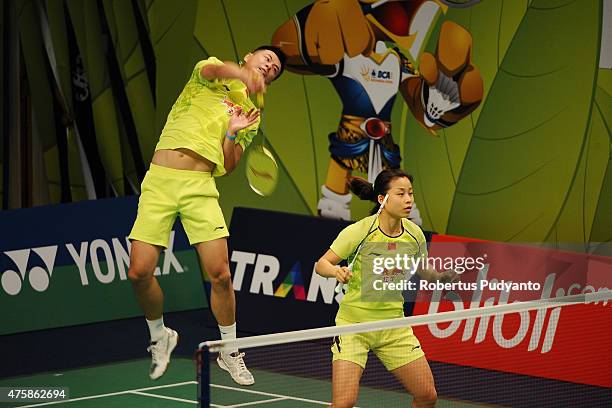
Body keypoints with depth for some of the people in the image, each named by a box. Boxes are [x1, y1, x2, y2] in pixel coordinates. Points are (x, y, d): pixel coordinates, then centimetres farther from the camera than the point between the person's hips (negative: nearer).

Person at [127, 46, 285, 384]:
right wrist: (243, 74, -36)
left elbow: (228, 166, 11)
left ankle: (229, 352, 10)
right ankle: (159, 337, 18)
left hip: (199, 186, 2)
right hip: (159, 178, -2)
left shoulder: (252, 117, 20)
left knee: (220, 274, -10)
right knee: (140, 273, -10)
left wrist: (232, 133, -8)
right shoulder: (209, 76, 12)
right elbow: (213, 69, -15)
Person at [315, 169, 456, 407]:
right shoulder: (359, 231, -17)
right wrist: (336, 271, -33)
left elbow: (422, 271, 13)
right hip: (354, 323, -5)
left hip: (393, 325, 5)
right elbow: (321, 264, -11)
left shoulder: (414, 234, -4)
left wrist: (442, 278, -8)